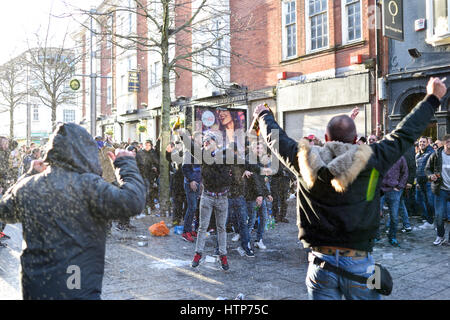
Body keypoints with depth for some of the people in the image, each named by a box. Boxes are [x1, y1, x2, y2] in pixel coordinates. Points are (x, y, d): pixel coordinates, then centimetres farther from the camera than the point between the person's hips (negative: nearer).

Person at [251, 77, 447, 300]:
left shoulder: (304, 163, -5)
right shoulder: (372, 161, -9)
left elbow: (276, 139, 12)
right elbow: (405, 133, 3)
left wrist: (263, 115, 32)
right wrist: (432, 98, 18)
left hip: (321, 263, 1)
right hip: (359, 264, -1)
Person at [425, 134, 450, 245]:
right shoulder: (436, 155, -1)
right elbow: (427, 169, 8)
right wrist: (430, 176, -12)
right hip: (441, 190, 0)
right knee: (439, 215, 0)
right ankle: (440, 237, 20)